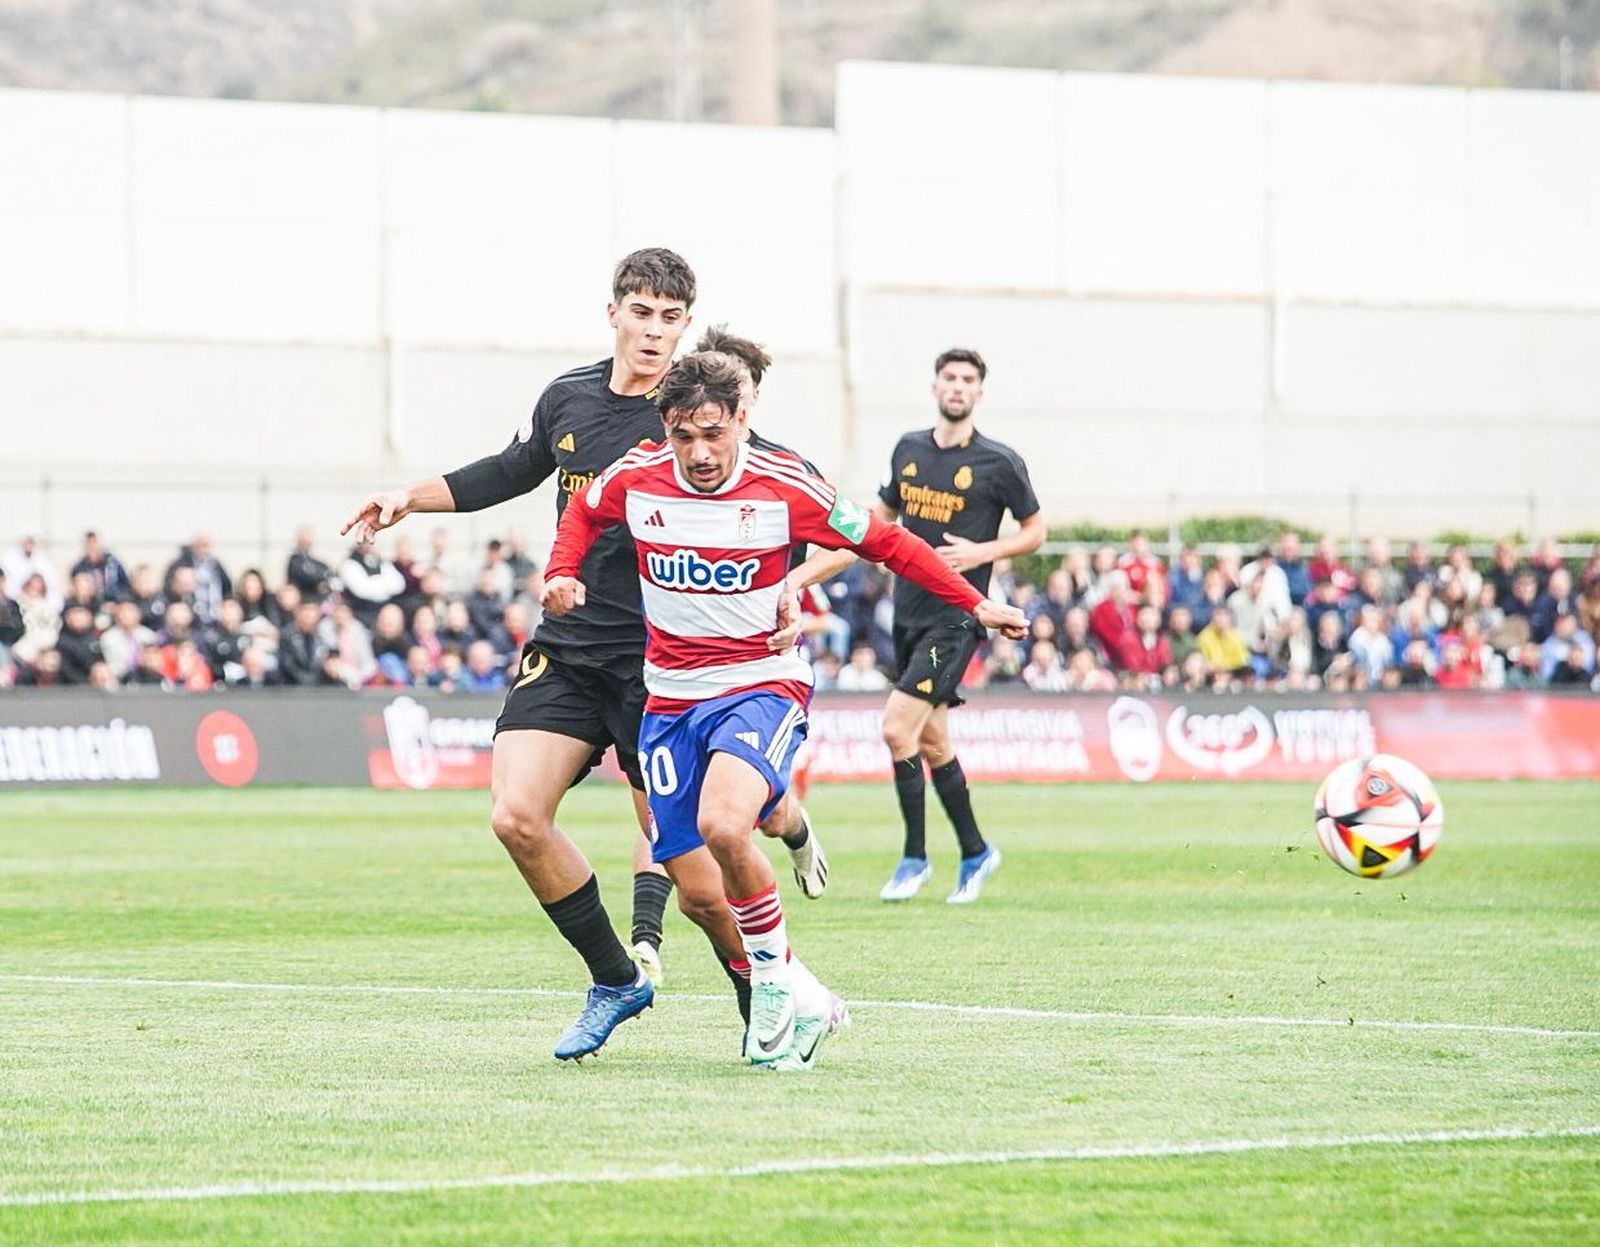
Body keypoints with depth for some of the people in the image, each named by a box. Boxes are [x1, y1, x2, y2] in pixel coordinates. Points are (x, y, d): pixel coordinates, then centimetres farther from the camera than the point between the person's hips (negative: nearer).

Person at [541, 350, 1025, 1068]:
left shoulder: (783, 488, -11)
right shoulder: (634, 481, -4)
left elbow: (885, 543, 1)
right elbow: (582, 515, 20)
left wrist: (975, 605, 3)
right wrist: (561, 576, 2)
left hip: (762, 686, -4)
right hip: (670, 700, 4)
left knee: (722, 823, -32)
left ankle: (775, 978, -14)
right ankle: (784, 1007, 14)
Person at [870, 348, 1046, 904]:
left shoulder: (999, 462, -5)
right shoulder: (909, 449, 10)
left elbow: (1035, 531, 3)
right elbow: (884, 512, 23)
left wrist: (981, 552, -13)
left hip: (956, 615, -6)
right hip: (909, 610, 6)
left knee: (898, 728, -16)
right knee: (931, 740, 11)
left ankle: (915, 857, -5)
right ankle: (975, 851, 25)